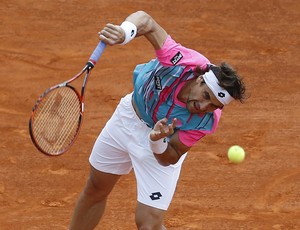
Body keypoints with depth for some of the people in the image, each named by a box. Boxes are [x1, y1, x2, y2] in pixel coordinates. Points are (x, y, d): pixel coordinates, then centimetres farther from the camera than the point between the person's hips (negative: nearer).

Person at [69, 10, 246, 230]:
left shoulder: (206, 121, -36)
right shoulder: (183, 62, -39)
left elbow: (169, 160, -26)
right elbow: (145, 19, -36)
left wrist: (158, 141, -48)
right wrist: (125, 32, -58)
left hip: (162, 148, -2)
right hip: (129, 114, 2)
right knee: (95, 190, 21)